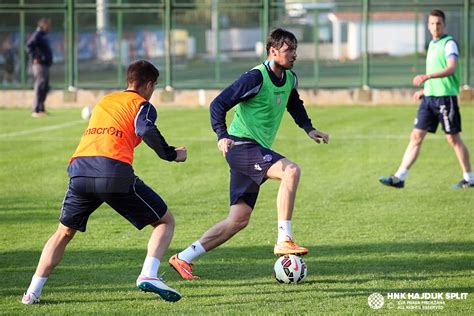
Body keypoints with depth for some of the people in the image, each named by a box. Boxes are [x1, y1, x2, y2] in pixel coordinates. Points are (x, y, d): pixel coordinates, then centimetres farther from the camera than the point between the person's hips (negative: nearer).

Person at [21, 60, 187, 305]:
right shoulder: (142, 104, 12)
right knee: (165, 222, 10)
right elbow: (145, 129, -8)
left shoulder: (103, 101, 30)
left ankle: (33, 291, 11)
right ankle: (148, 275, -12)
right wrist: (172, 154, 2)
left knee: (64, 232, 23)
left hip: (80, 169, 5)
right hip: (115, 172, -5)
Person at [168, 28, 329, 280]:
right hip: (242, 145, -9)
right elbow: (219, 103, -16)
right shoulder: (256, 78, -15)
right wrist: (221, 134, -30)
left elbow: (295, 105, 32)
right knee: (291, 170, -29)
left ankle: (182, 259, 13)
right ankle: (284, 240, -29)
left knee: (238, 220, 7)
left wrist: (309, 129, 17)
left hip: (257, 150, 9)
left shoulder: (289, 79, 10)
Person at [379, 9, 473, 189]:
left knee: (453, 138, 0)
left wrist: (427, 76, -33)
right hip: (429, 97, 8)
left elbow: (451, 69, -24)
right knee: (416, 136, 2)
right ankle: (399, 178, 0)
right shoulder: (432, 45, 17)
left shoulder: (449, 43, -9)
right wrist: (425, 90, 19)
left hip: (446, 97, -8)